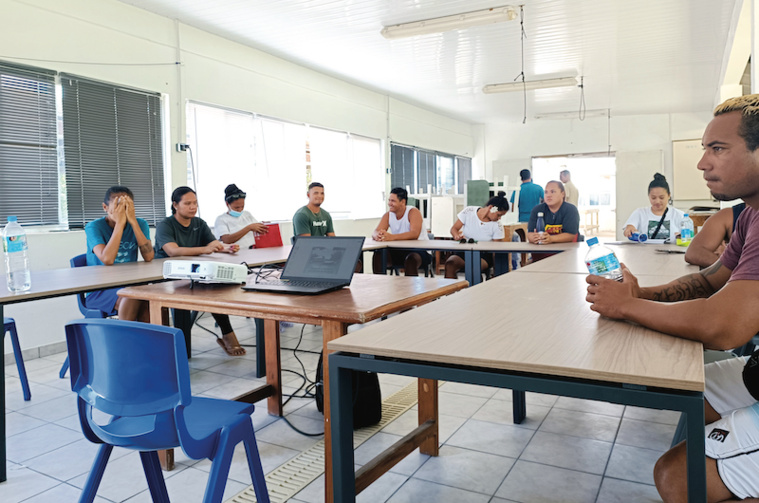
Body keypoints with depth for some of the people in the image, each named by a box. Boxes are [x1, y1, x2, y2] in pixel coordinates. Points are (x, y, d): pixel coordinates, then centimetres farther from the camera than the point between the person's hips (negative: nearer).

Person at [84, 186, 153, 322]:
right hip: (98, 291, -3)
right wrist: (119, 223, -23)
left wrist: (133, 221, -19)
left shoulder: (139, 224, 2)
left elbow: (149, 257, -15)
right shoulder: (94, 227, -8)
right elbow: (107, 260, -26)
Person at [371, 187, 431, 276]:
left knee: (411, 259, -37)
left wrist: (392, 237, -43)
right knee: (378, 255, -19)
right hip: (399, 251, 5)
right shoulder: (388, 215, 4)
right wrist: (378, 236, -35)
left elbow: (415, 234, -29)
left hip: (419, 249, -5)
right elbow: (375, 232, -7)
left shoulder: (413, 212, -12)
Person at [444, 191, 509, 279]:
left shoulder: (497, 225, -4)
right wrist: (457, 236, -23)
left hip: (483, 255, -1)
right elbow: (454, 229, 1)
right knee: (450, 263, -31)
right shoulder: (468, 212, -5)